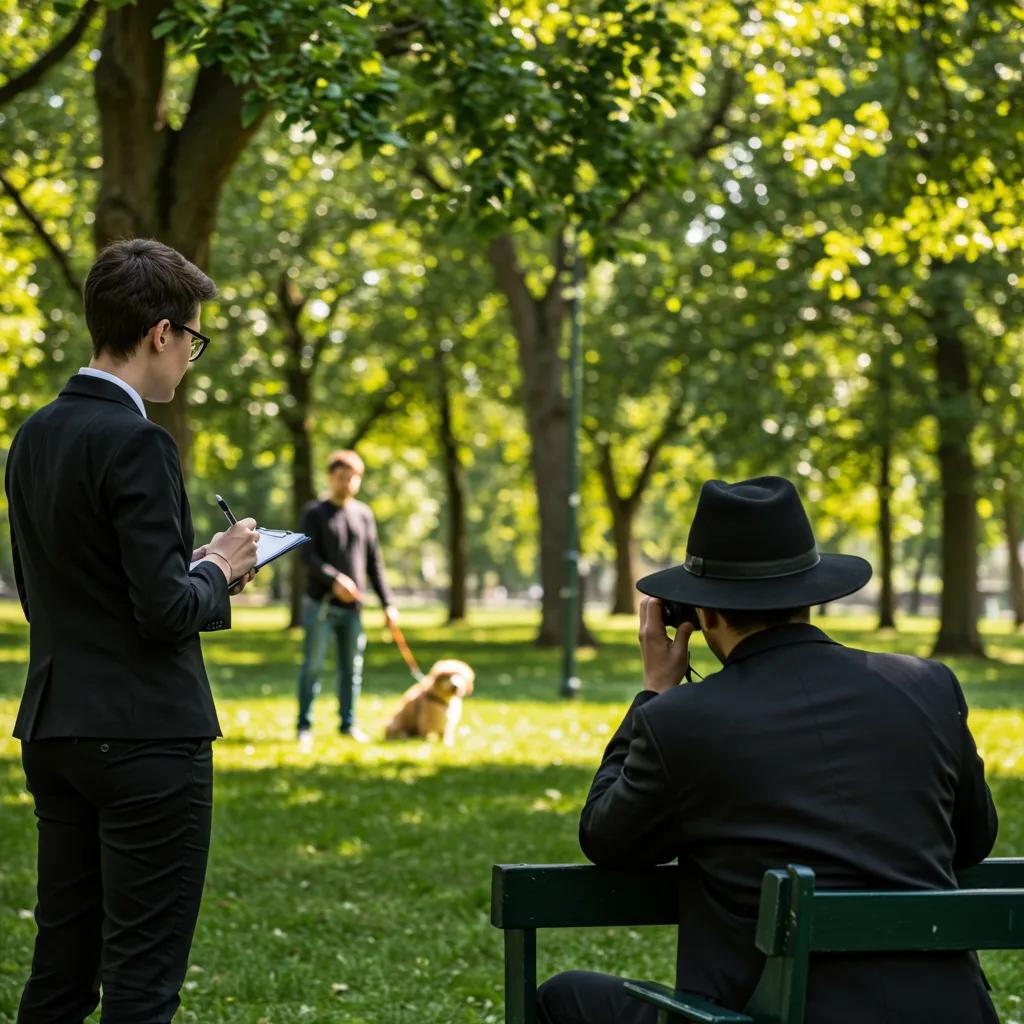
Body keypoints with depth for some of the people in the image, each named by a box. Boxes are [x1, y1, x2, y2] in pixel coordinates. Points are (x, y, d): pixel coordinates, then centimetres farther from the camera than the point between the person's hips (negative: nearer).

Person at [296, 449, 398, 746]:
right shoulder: (315, 513, 1)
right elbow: (307, 555, -9)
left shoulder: (364, 514, 12)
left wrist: (387, 603, 8)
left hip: (353, 606, 4)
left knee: (352, 667, 5)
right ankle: (305, 726, 2)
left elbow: (374, 562, 13)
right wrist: (334, 579, -25)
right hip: (320, 604, -4)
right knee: (313, 665, -4)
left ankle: (348, 723, 14)